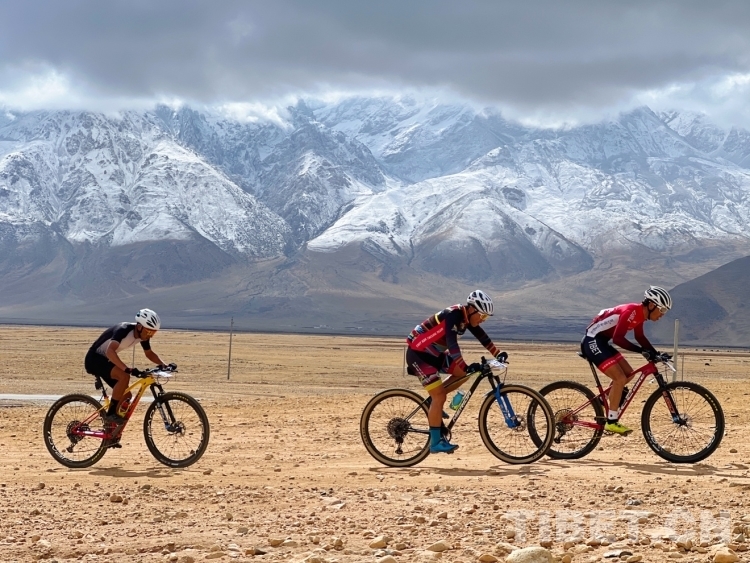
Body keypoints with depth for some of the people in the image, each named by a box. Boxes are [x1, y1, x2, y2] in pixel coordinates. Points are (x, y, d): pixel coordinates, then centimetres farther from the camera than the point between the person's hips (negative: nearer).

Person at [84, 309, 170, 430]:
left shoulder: (143, 334, -5)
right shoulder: (123, 330, -29)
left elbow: (149, 353, 12)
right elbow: (110, 351, -44)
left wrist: (164, 365, -5)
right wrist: (127, 369, -54)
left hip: (105, 360, 9)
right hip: (94, 359, -9)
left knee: (126, 395, 3)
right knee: (124, 376, -30)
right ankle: (111, 414, -21)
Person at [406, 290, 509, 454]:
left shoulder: (467, 317, 1)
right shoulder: (453, 316, -26)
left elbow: (482, 337, 11)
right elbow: (452, 344, -37)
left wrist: (498, 354, 5)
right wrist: (466, 366, -45)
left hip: (433, 353, 9)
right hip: (418, 353, -9)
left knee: (462, 374, 3)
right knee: (440, 396, -13)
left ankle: (433, 403, 13)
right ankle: (435, 443, -6)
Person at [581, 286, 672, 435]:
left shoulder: (640, 314, 6)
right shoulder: (631, 311, -23)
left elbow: (640, 337, 19)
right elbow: (618, 339, -29)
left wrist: (656, 354, 7)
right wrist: (642, 351, -31)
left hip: (602, 342, 10)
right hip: (593, 341, -10)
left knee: (628, 374, 13)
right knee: (620, 378, -15)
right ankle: (611, 422, -9)